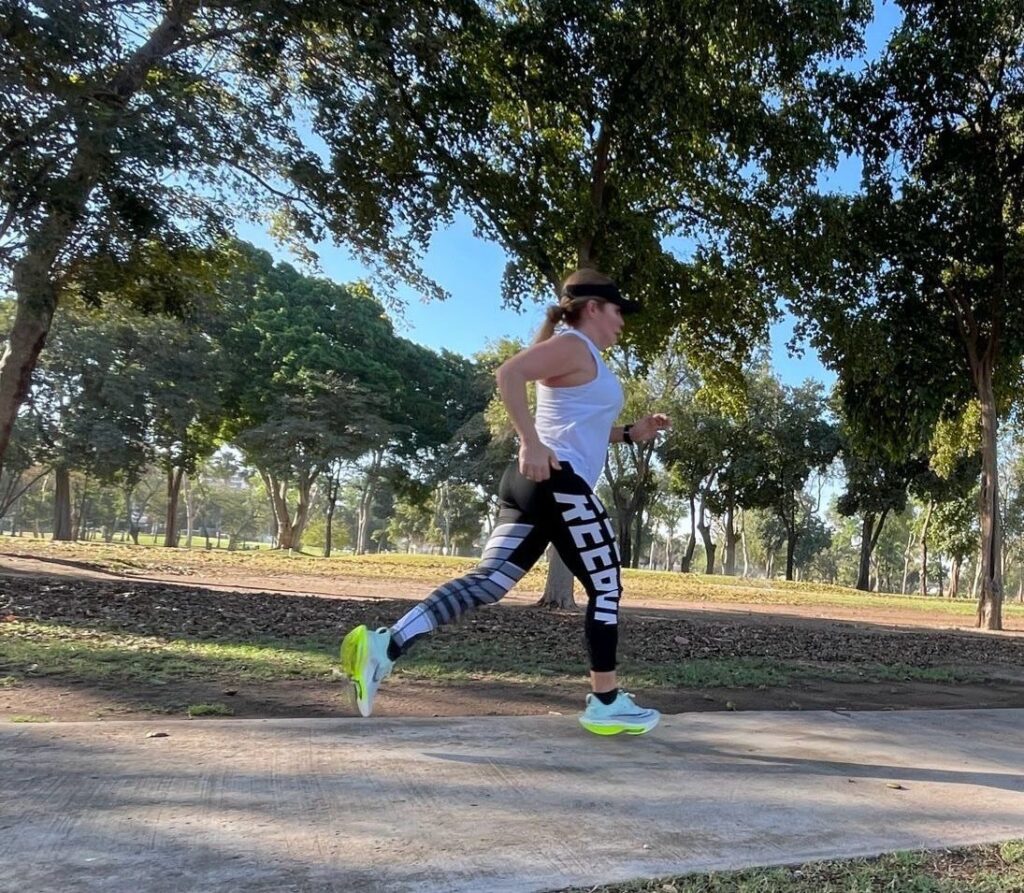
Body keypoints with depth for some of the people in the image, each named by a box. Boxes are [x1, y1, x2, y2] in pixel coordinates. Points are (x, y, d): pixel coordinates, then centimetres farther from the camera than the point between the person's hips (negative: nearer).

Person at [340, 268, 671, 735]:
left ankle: (384, 645, -11)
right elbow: (509, 373, -21)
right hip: (558, 482, -10)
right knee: (606, 588, 3)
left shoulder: (579, 356, 28)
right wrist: (531, 443, -27)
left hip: (533, 484, 10)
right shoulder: (573, 346, -4)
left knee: (488, 580, -1)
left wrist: (631, 433, 27)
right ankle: (605, 703, 11)